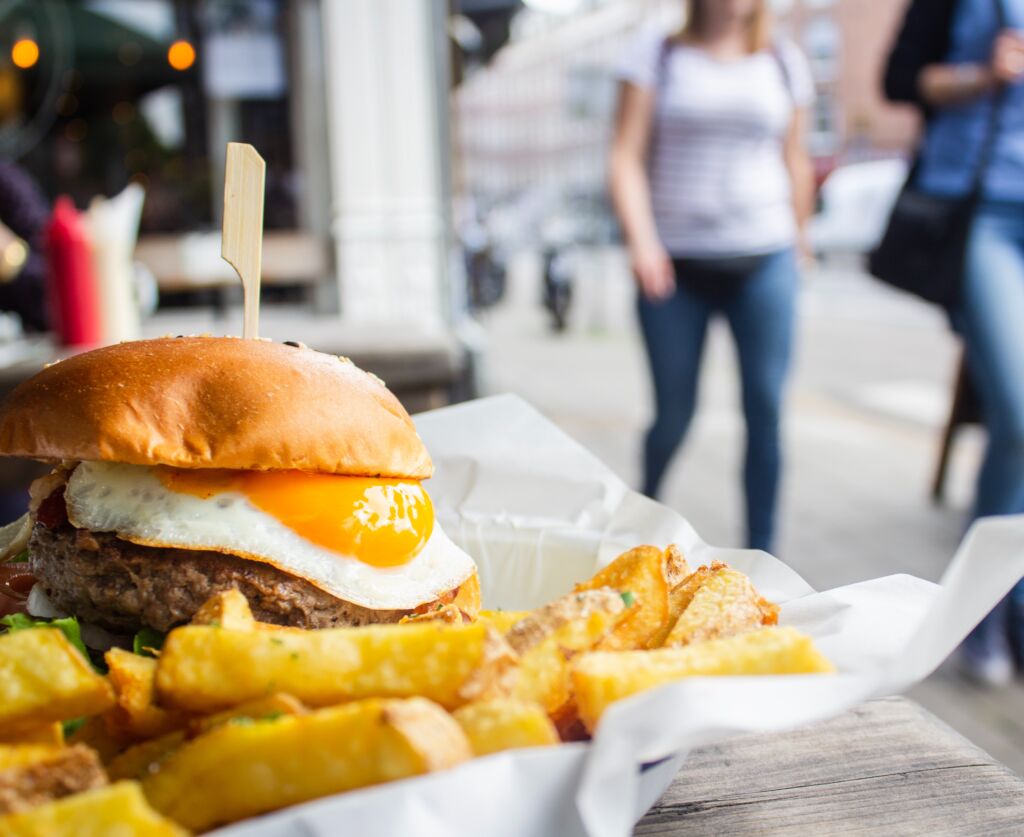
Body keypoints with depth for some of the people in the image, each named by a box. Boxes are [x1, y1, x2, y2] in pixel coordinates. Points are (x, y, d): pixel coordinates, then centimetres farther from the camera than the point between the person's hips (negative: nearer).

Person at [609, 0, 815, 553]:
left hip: (763, 262, 2)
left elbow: (796, 163, 18)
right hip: (676, 264, -2)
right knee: (673, 414, 3)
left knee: (765, 410, -2)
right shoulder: (657, 55, 4)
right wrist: (641, 241, -17)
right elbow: (627, 158, -4)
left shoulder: (785, 62, 11)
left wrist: (795, 246, 19)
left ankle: (761, 556, 10)